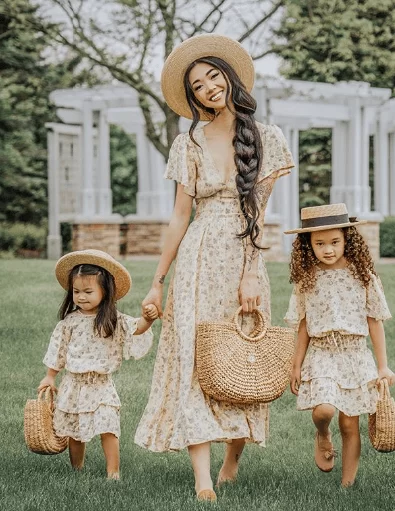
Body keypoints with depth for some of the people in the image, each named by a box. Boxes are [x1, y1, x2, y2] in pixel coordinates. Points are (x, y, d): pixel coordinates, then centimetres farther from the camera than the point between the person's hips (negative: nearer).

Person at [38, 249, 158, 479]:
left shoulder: (113, 320, -4)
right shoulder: (70, 321, 0)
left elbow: (135, 329, -17)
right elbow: (58, 349, 9)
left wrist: (146, 319, -37)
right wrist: (50, 377, 11)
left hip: (101, 384, -2)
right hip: (73, 384, 2)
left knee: (108, 428, -11)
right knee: (74, 432, 11)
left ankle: (113, 472, -4)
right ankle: (77, 470, 26)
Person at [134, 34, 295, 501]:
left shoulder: (265, 138, 4)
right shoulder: (189, 145, 6)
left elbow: (256, 211, -3)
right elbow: (180, 216, 6)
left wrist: (250, 273, -12)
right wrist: (158, 280, 4)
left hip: (244, 262, 0)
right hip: (197, 260, 0)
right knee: (193, 362, -9)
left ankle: (232, 460, 22)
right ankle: (203, 480, -12)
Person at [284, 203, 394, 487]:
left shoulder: (362, 275, -2)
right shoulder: (306, 279, 1)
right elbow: (304, 327, 7)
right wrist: (297, 366, 8)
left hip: (355, 355, 0)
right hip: (321, 355, 0)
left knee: (350, 424, 3)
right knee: (323, 410, -23)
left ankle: (347, 484, 16)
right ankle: (323, 438, 13)